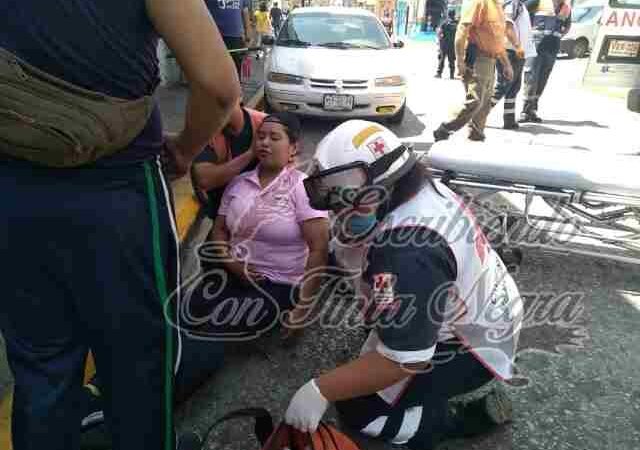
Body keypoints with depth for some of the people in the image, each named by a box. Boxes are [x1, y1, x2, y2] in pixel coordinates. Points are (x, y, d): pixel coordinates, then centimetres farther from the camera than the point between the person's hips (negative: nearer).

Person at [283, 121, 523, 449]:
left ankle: (474, 415, 2)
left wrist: (320, 391, -23)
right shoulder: (425, 187, -10)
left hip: (472, 347, -9)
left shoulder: (407, 256, -38)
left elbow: (403, 360, -32)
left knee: (358, 410, -2)